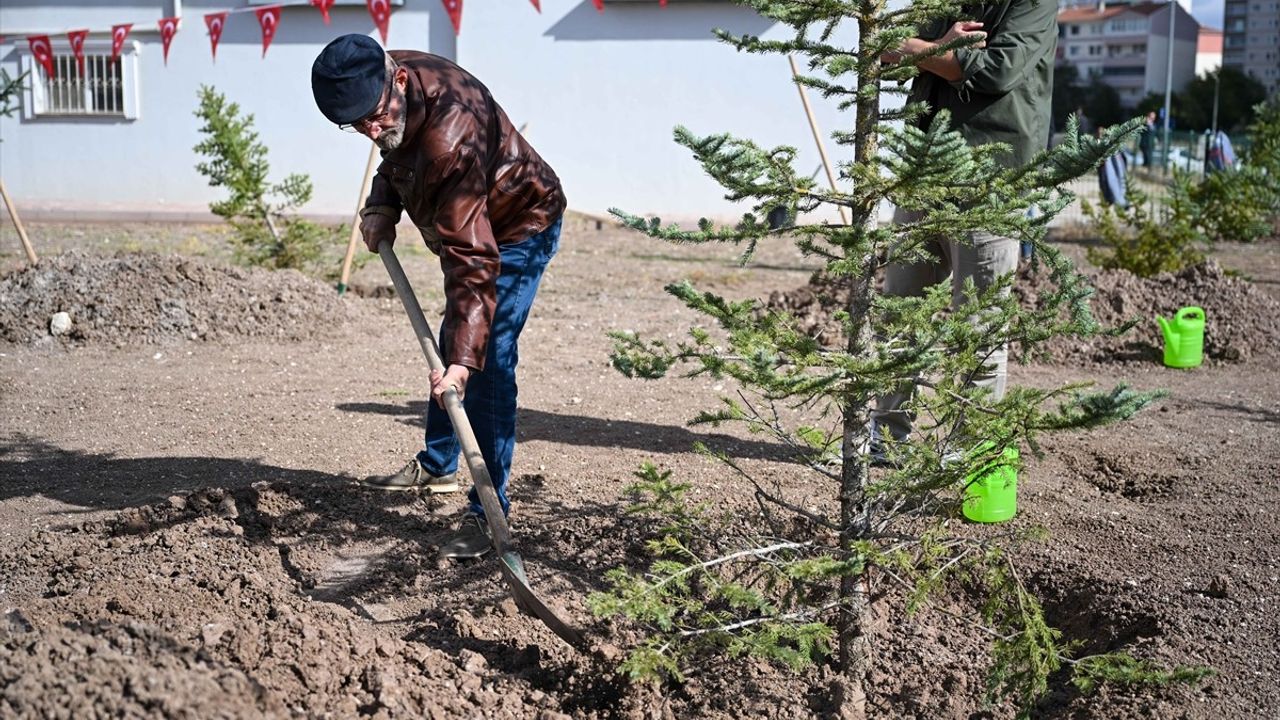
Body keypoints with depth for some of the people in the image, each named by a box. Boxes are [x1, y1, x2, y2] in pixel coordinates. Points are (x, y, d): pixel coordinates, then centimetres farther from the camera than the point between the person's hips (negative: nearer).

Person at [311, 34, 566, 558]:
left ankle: (488, 512, -13)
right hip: (471, 225, 10)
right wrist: (382, 204, -8)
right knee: (448, 345, 21)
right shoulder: (394, 105, -14)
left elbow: (472, 262, -43)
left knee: (489, 362, -20)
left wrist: (464, 358, -47)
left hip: (520, 226, -9)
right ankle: (436, 466, 39)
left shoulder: (450, 136, -40)